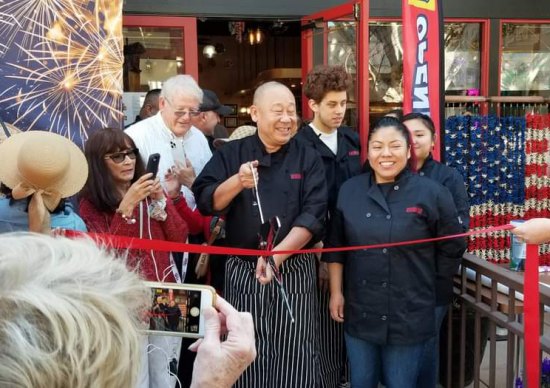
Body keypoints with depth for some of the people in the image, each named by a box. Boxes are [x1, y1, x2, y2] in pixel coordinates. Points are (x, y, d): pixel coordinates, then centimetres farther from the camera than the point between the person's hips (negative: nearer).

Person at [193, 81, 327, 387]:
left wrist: (277, 254, -22)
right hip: (243, 270, 1)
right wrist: (237, 182, -21)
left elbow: (312, 216, -8)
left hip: (294, 271, 0)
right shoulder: (231, 154, 4)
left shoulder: (308, 159, 2)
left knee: (295, 358, 3)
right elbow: (206, 202, -3)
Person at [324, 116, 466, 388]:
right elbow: (336, 246, 7)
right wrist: (336, 292, 5)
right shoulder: (349, 190, 1)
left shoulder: (431, 192, -8)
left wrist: (424, 279, 6)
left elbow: (452, 248, 1)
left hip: (408, 316, -2)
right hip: (358, 313, 3)